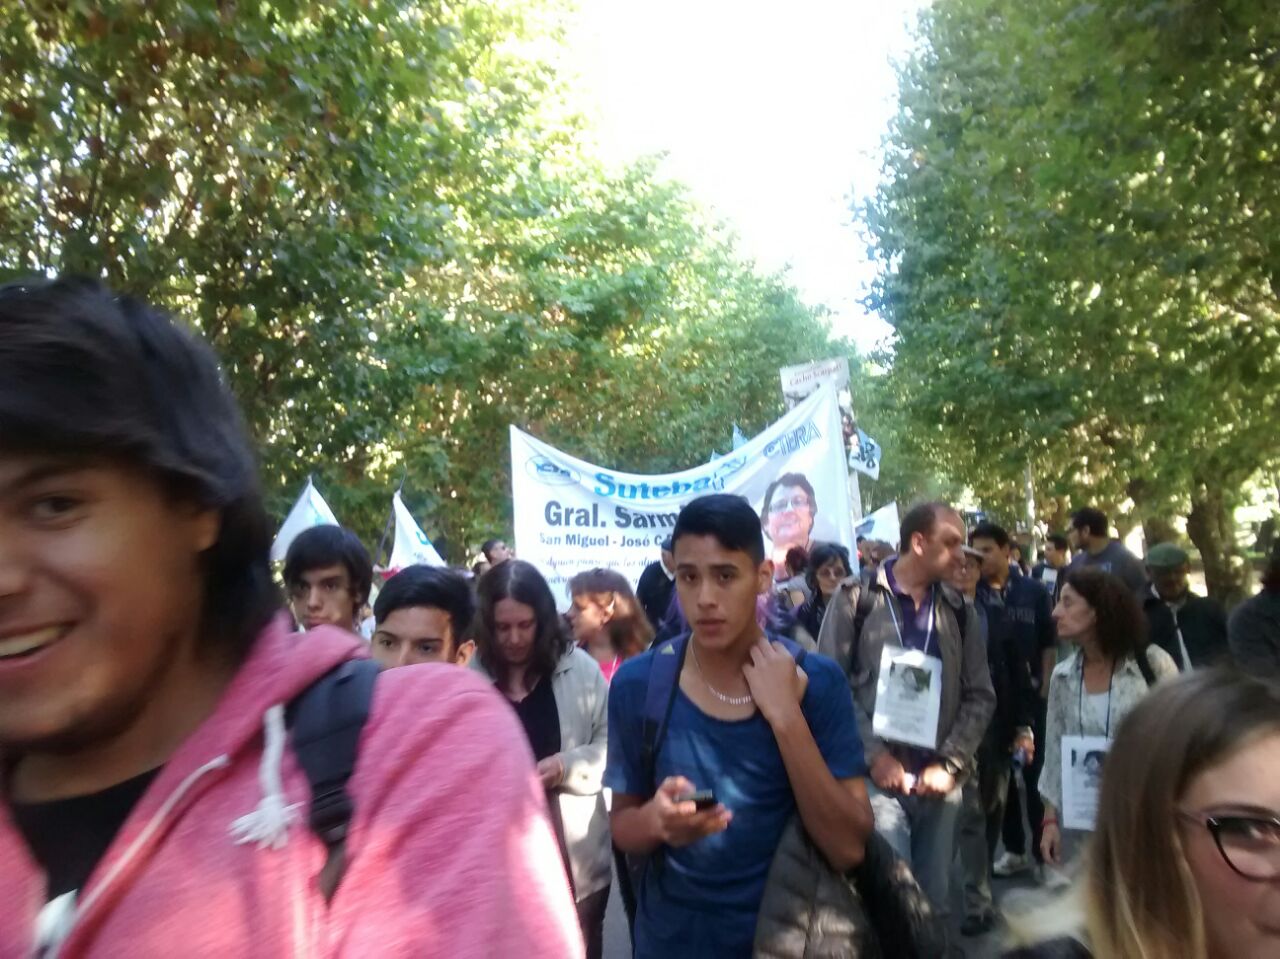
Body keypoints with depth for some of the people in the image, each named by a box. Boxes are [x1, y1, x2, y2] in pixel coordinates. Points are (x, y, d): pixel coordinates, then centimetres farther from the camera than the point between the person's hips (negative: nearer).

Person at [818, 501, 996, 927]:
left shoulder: (957, 610, 10)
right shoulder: (856, 597, -3)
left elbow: (980, 696, 8)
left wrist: (950, 765, -3)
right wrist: (874, 755, -12)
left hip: (938, 782, 4)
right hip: (877, 778, -4)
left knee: (935, 902, 14)